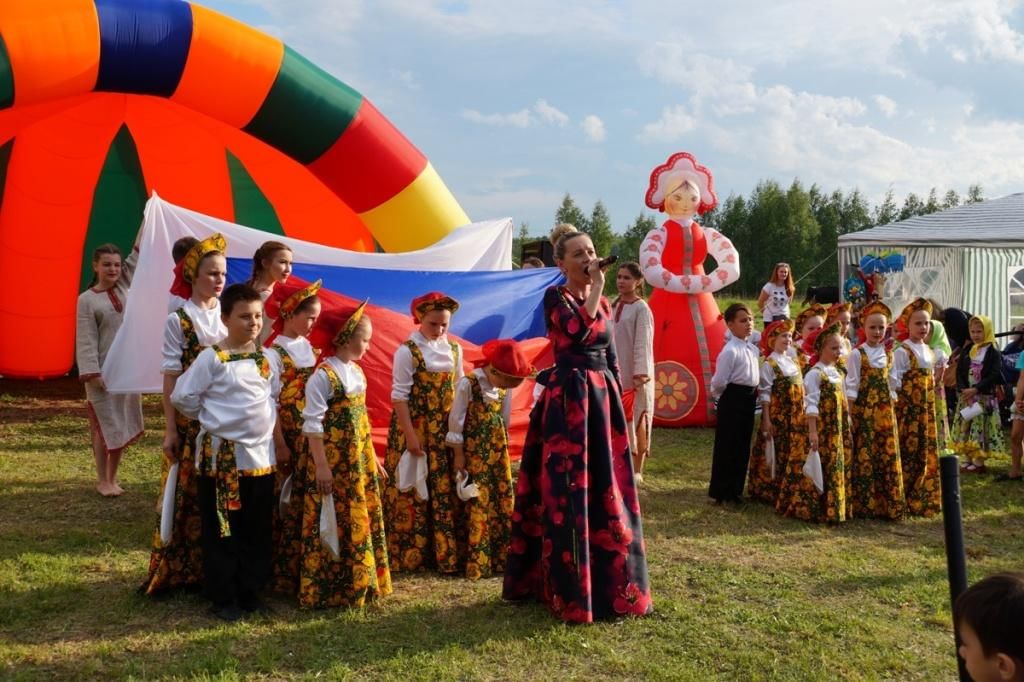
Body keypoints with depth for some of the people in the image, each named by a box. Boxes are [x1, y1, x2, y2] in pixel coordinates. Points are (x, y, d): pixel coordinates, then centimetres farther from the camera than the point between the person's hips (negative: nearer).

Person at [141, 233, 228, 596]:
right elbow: (171, 378, -6)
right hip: (190, 421, -4)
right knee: (188, 495, 1)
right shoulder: (178, 320, -6)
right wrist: (170, 430, -9)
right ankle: (181, 570, 13)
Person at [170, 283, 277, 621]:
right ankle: (222, 597, 15)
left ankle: (250, 591, 24)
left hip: (261, 453, 5)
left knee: (257, 530, 11)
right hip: (222, 455, -5)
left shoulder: (265, 357, 6)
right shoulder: (212, 358, -11)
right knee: (222, 531, 4)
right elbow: (183, 396, -8)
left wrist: (271, 431, 11)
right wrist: (212, 418, 1)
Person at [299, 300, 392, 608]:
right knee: (335, 526, -1)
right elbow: (313, 424, -16)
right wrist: (321, 466, -18)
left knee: (362, 522, 13)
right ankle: (329, 590, 10)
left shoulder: (357, 372, 11)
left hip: (359, 462, 8)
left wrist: (372, 457, 19)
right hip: (333, 465, -8)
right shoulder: (323, 375, -15)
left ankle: (359, 585, 25)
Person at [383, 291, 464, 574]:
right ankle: (409, 556, 11)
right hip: (414, 430, -5)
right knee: (413, 493, 1)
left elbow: (460, 391, 12)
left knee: (446, 492, 7)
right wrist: (411, 435, -14)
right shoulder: (407, 351, -9)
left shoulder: (454, 350, 7)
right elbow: (400, 396, -10)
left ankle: (445, 554, 17)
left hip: (445, 432, 5)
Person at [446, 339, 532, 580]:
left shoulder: (505, 386, 0)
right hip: (474, 450, -6)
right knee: (479, 503, -3)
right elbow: (456, 419, -11)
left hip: (497, 449, 6)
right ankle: (478, 562, 6)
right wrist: (458, 454, -8)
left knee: (503, 500, 8)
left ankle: (502, 557, 19)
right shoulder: (468, 383, -16)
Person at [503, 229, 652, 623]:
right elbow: (577, 332, -24)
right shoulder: (555, 297, -5)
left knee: (605, 489, 9)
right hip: (567, 399, -7)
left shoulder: (604, 303, 14)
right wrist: (596, 287, -15)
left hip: (603, 398, 7)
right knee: (569, 490, -5)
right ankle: (570, 589, 4)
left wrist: (617, 401, 14)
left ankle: (609, 581, 21)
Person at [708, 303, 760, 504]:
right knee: (727, 446, 0)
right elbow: (718, 382, -18)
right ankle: (721, 492, 10)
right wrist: (724, 398, -2)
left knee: (743, 446, 13)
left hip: (749, 399, 8)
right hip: (733, 399, -8)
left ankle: (735, 489, 24)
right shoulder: (730, 351, -18)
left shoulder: (752, 349, 9)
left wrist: (753, 393, 8)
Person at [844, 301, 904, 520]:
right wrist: (849, 414, -11)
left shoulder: (888, 354, 10)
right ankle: (863, 504, 6)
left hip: (885, 411, 5)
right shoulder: (857, 354, -4)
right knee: (864, 455, -3)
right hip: (864, 409, -5)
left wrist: (892, 409, 6)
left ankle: (888, 504, 13)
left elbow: (891, 385, 13)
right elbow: (852, 386, -6)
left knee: (888, 456, 4)